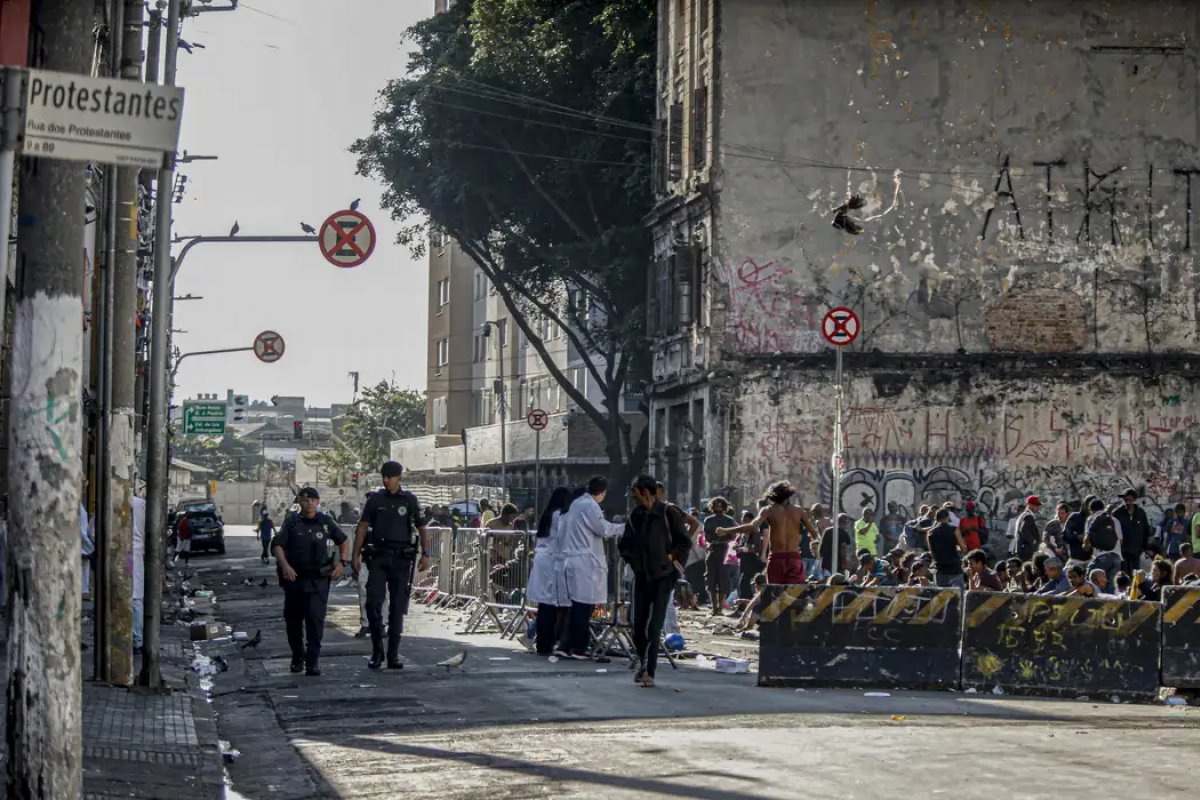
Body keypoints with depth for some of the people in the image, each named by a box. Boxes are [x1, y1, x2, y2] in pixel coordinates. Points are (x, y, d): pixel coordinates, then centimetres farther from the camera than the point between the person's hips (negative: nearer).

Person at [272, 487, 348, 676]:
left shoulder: (326, 522, 7)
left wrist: (342, 563, 5)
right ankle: (297, 657, 27)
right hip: (294, 578, 1)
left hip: (318, 579, -1)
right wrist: (284, 565, -21)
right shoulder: (291, 522, 4)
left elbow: (343, 541, 19)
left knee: (315, 618, -13)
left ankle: (313, 660, -12)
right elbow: (277, 545, -4)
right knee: (293, 620, 8)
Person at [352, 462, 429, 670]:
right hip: (378, 557, 0)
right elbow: (362, 527, 7)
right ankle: (377, 651, 1)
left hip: (401, 559, 0)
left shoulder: (409, 500, 6)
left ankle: (393, 655, 8)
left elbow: (422, 529, 5)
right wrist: (356, 555, -1)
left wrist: (426, 554, -7)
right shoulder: (375, 500, 8)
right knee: (373, 603, -11)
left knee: (398, 608, 2)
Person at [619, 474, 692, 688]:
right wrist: (632, 558, 5)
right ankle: (643, 662, 27)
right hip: (641, 576, 5)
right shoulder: (636, 515, 9)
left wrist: (671, 557, -10)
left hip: (662, 576, -5)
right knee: (638, 624, 5)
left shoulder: (668, 514, -8)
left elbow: (685, 543, -2)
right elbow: (624, 543, 19)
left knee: (654, 626, -8)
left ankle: (649, 672, -6)